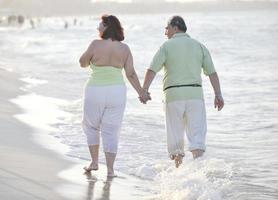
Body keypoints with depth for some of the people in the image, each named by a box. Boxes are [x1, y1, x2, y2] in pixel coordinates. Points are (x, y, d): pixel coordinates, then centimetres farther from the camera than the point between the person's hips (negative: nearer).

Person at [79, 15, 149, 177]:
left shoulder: (96, 45, -11)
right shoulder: (124, 48, -2)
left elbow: (83, 63, 0)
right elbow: (131, 73, -4)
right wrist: (141, 92, 2)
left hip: (96, 91, -2)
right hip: (117, 91, 3)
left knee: (91, 126, 20)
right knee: (111, 132, 9)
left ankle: (94, 162, 17)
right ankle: (110, 169, 2)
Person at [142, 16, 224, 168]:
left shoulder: (167, 46, 2)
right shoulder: (199, 46, 11)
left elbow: (152, 70, -7)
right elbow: (212, 72, 5)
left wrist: (144, 90, -6)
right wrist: (218, 95, 6)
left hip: (173, 93, -1)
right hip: (195, 93, 2)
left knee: (175, 134, 8)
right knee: (197, 132, -2)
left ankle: (178, 169, 12)